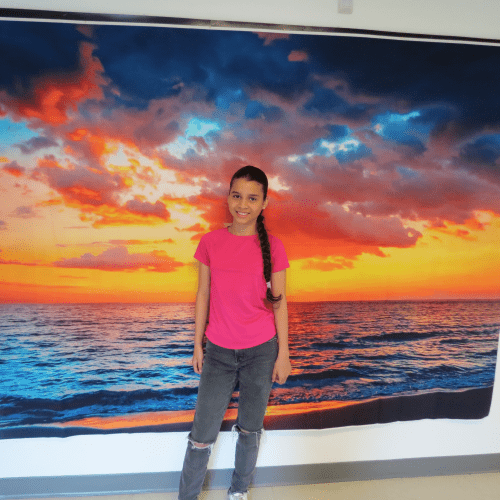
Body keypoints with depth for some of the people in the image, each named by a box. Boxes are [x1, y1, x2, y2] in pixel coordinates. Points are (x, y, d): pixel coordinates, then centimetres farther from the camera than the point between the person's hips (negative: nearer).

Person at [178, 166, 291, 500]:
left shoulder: (272, 246, -7)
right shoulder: (210, 242, -3)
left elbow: (279, 301, -2)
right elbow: (203, 295, 3)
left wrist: (283, 354, -1)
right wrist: (198, 345, 6)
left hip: (261, 350, 0)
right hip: (218, 351, 1)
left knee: (250, 429, 15)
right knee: (202, 435, 6)